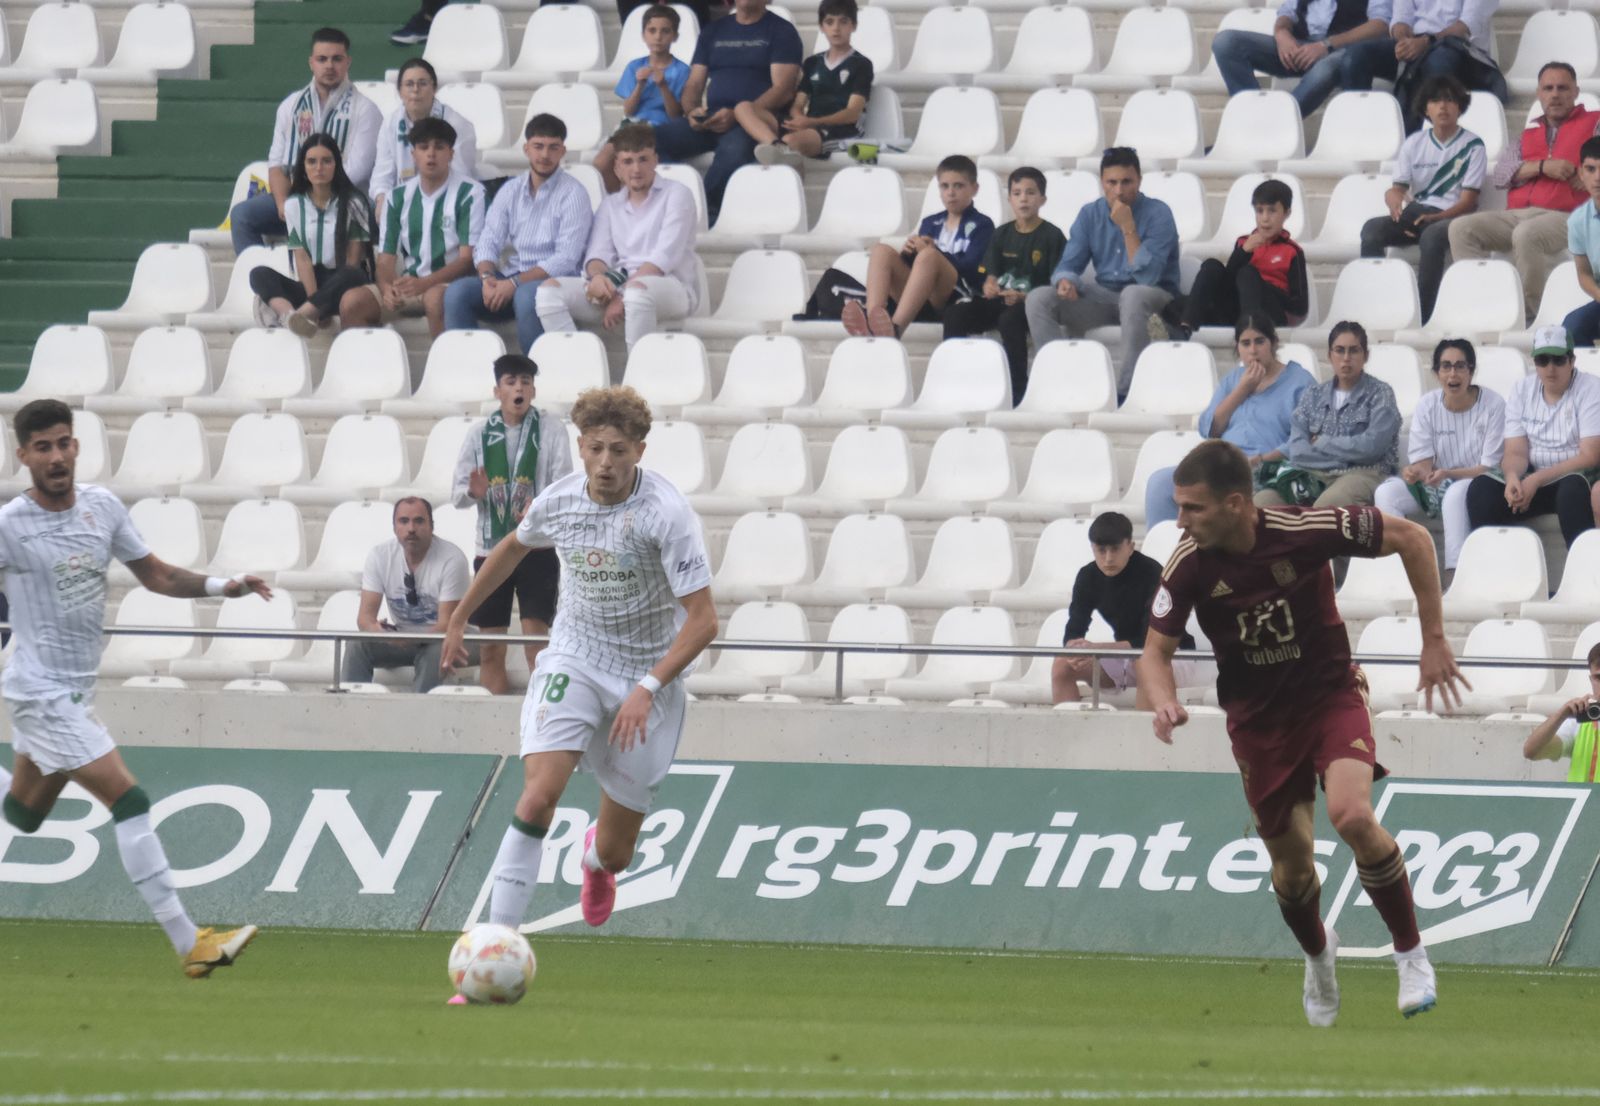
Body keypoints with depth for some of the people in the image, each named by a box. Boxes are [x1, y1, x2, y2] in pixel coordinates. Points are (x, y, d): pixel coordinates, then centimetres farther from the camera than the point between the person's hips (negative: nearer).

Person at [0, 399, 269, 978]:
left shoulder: (101, 506, 3)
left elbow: (155, 575, 10)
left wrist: (221, 585, -3)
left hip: (77, 690, 8)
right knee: (128, 799, -16)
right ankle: (188, 943, -17)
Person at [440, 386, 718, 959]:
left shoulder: (667, 513, -20)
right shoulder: (558, 501, -6)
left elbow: (703, 620, -20)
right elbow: (513, 546, 19)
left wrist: (648, 688, -30)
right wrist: (459, 617, 26)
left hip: (648, 674, -2)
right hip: (572, 662, 2)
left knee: (615, 853, 6)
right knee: (540, 793, -25)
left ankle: (597, 857, 48)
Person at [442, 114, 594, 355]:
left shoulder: (573, 194, -4)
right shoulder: (510, 191, 13)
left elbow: (566, 259, -13)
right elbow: (487, 242, 9)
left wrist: (514, 283, -20)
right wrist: (487, 277, -15)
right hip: (512, 280, 5)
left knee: (526, 296, -38)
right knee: (458, 291, -20)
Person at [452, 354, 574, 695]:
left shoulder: (550, 428, 0)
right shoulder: (479, 432, 6)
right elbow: (457, 492, 6)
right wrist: (472, 492, -18)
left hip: (537, 548, -3)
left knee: (537, 641, -11)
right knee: (490, 651, 4)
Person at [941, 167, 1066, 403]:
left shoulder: (1052, 236, -1)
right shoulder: (1002, 235, 15)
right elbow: (989, 274, 10)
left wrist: (1023, 297, -23)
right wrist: (989, 285, -16)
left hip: (1031, 304, -5)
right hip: (999, 300, 5)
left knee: (1010, 319, -39)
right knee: (954, 314, -19)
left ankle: (1016, 391, -35)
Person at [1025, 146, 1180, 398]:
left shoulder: (1157, 214, -12)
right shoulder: (1090, 214, 3)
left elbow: (1147, 276, -22)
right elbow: (1069, 264, 1)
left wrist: (1128, 229, -25)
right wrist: (1066, 281, -23)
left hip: (1154, 296, -5)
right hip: (1104, 296, 5)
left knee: (1132, 295, -41)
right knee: (1038, 299, -15)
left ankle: (1126, 389, -39)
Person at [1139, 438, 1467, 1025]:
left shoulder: (1305, 531, -24)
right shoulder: (1189, 566, -17)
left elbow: (1411, 537, -12)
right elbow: (1156, 650, -5)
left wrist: (1434, 640, -9)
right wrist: (1166, 704, -28)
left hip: (1331, 694, -3)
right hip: (1259, 718, 3)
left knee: (1351, 815, -27)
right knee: (1291, 862, 6)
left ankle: (1411, 954, -7)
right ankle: (1317, 954, 41)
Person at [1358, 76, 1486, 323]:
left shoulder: (1472, 146, 0)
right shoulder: (1414, 144, 12)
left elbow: (1468, 200, -6)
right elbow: (1397, 188, 7)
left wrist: (1436, 217, -22)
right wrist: (1395, 200, -19)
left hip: (1453, 217, -4)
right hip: (1415, 213, 4)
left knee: (1432, 235, -40)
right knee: (1372, 229, -25)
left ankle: (1422, 315, -40)